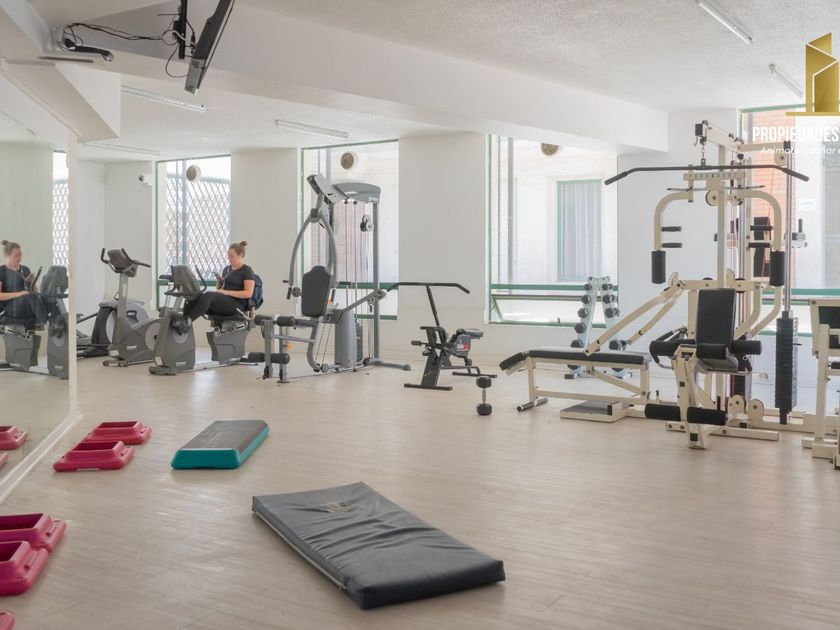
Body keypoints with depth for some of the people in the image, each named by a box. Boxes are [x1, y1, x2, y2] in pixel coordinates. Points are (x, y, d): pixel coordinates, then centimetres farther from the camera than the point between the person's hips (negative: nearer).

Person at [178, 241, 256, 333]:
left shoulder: (247, 271, 0)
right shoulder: (227, 269, 22)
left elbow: (248, 294, -11)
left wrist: (228, 292, -17)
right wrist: (219, 281, 4)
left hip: (237, 305, -7)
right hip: (222, 303, 7)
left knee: (208, 295, -34)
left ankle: (189, 320, -43)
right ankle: (182, 325, -35)